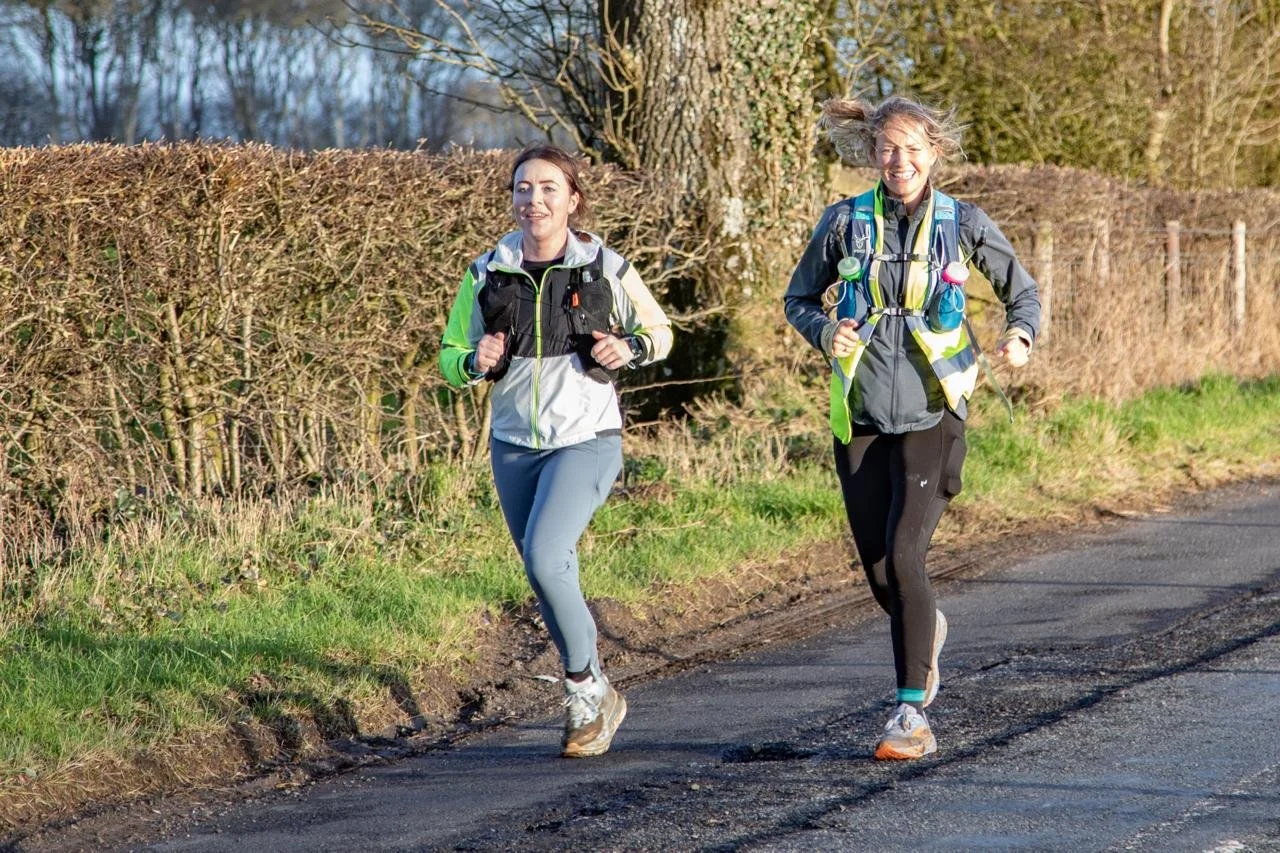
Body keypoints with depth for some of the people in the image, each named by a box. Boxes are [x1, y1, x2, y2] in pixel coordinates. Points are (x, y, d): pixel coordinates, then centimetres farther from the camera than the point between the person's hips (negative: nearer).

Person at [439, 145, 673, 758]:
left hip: (586, 439, -4)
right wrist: (476, 363, -13)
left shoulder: (606, 269, -4)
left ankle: (586, 690, -6)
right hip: (514, 446, 4)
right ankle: (595, 696, 30)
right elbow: (451, 357, 9)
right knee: (552, 578, 11)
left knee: (544, 556, -23)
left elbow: (659, 332, 11)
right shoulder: (487, 274, 2)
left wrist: (629, 349, -11)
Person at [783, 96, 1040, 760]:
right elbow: (798, 299, 12)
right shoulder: (845, 223, 1)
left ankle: (912, 712, -12)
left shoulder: (962, 224, -1)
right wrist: (825, 333, -10)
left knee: (902, 555, -17)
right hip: (861, 416, 3)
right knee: (876, 566, 7)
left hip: (932, 414, -3)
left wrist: (1020, 336, -9)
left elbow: (1022, 291, 12)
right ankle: (926, 631, 43)